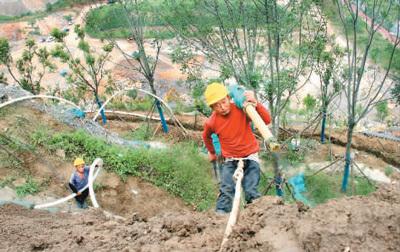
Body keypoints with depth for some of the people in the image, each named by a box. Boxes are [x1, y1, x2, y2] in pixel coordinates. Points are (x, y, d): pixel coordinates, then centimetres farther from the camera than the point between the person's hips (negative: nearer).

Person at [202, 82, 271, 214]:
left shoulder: (242, 109, -15)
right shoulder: (211, 122, -9)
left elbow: (267, 120, -21)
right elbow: (206, 136, 15)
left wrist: (255, 104, -34)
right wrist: (211, 152, 28)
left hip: (250, 157, -1)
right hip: (229, 160, 1)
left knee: (251, 192, -10)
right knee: (226, 191, -13)